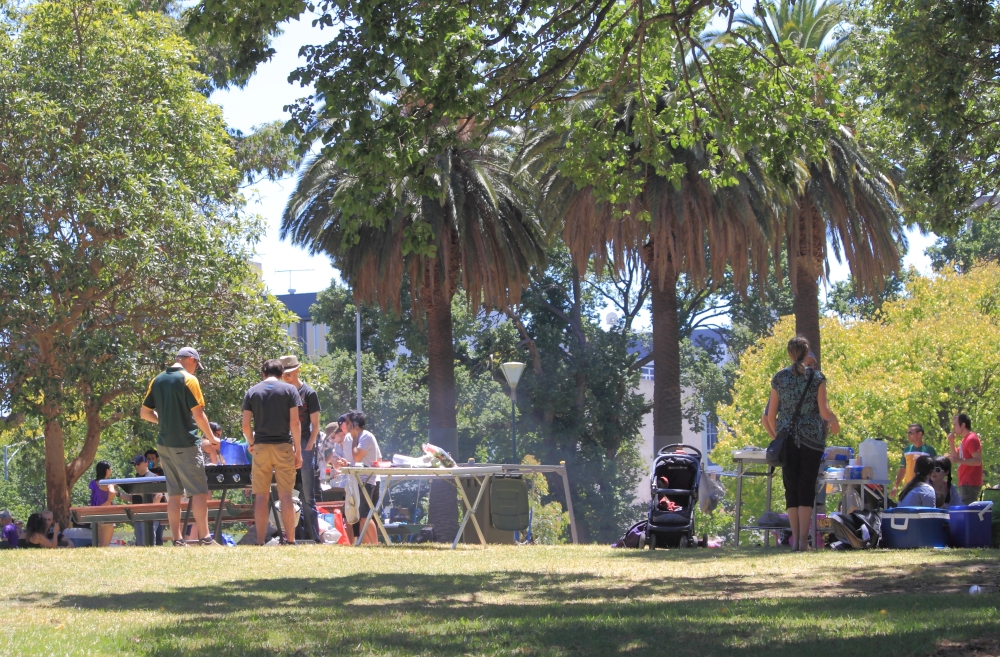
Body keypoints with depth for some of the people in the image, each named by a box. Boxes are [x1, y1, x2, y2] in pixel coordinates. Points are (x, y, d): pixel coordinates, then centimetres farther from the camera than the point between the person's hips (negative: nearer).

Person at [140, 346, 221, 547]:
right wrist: (211, 437, -1)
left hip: (164, 444, 7)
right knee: (199, 491, -4)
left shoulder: (158, 380, 10)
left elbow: (145, 413, 12)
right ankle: (204, 538, -8)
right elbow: (198, 414, -13)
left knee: (174, 493, 9)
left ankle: (177, 539, 8)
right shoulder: (188, 379, -10)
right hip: (186, 444, -7)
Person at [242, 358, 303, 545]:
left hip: (261, 447, 1)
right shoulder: (289, 390, 1)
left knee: (261, 496, 4)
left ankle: (260, 540, 2)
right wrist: (298, 450, 0)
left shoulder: (252, 392, 6)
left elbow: (246, 425, 2)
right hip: (283, 446, -1)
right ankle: (290, 539, -2)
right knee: (285, 495, 0)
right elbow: (295, 422, -5)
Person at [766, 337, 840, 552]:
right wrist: (834, 422, 13)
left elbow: (771, 415, 6)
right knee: (807, 486, 0)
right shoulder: (816, 377, -3)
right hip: (812, 438, -2)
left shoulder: (779, 378, 4)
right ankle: (803, 539, -4)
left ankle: (795, 538, 4)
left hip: (787, 437, 2)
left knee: (791, 486, 7)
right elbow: (824, 411, -8)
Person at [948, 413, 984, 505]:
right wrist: (951, 442, 11)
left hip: (970, 484, -11)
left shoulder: (971, 439, -14)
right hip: (966, 483, 11)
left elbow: (978, 461, -21)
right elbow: (956, 456, 23)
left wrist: (959, 460, -28)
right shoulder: (965, 439, 17)